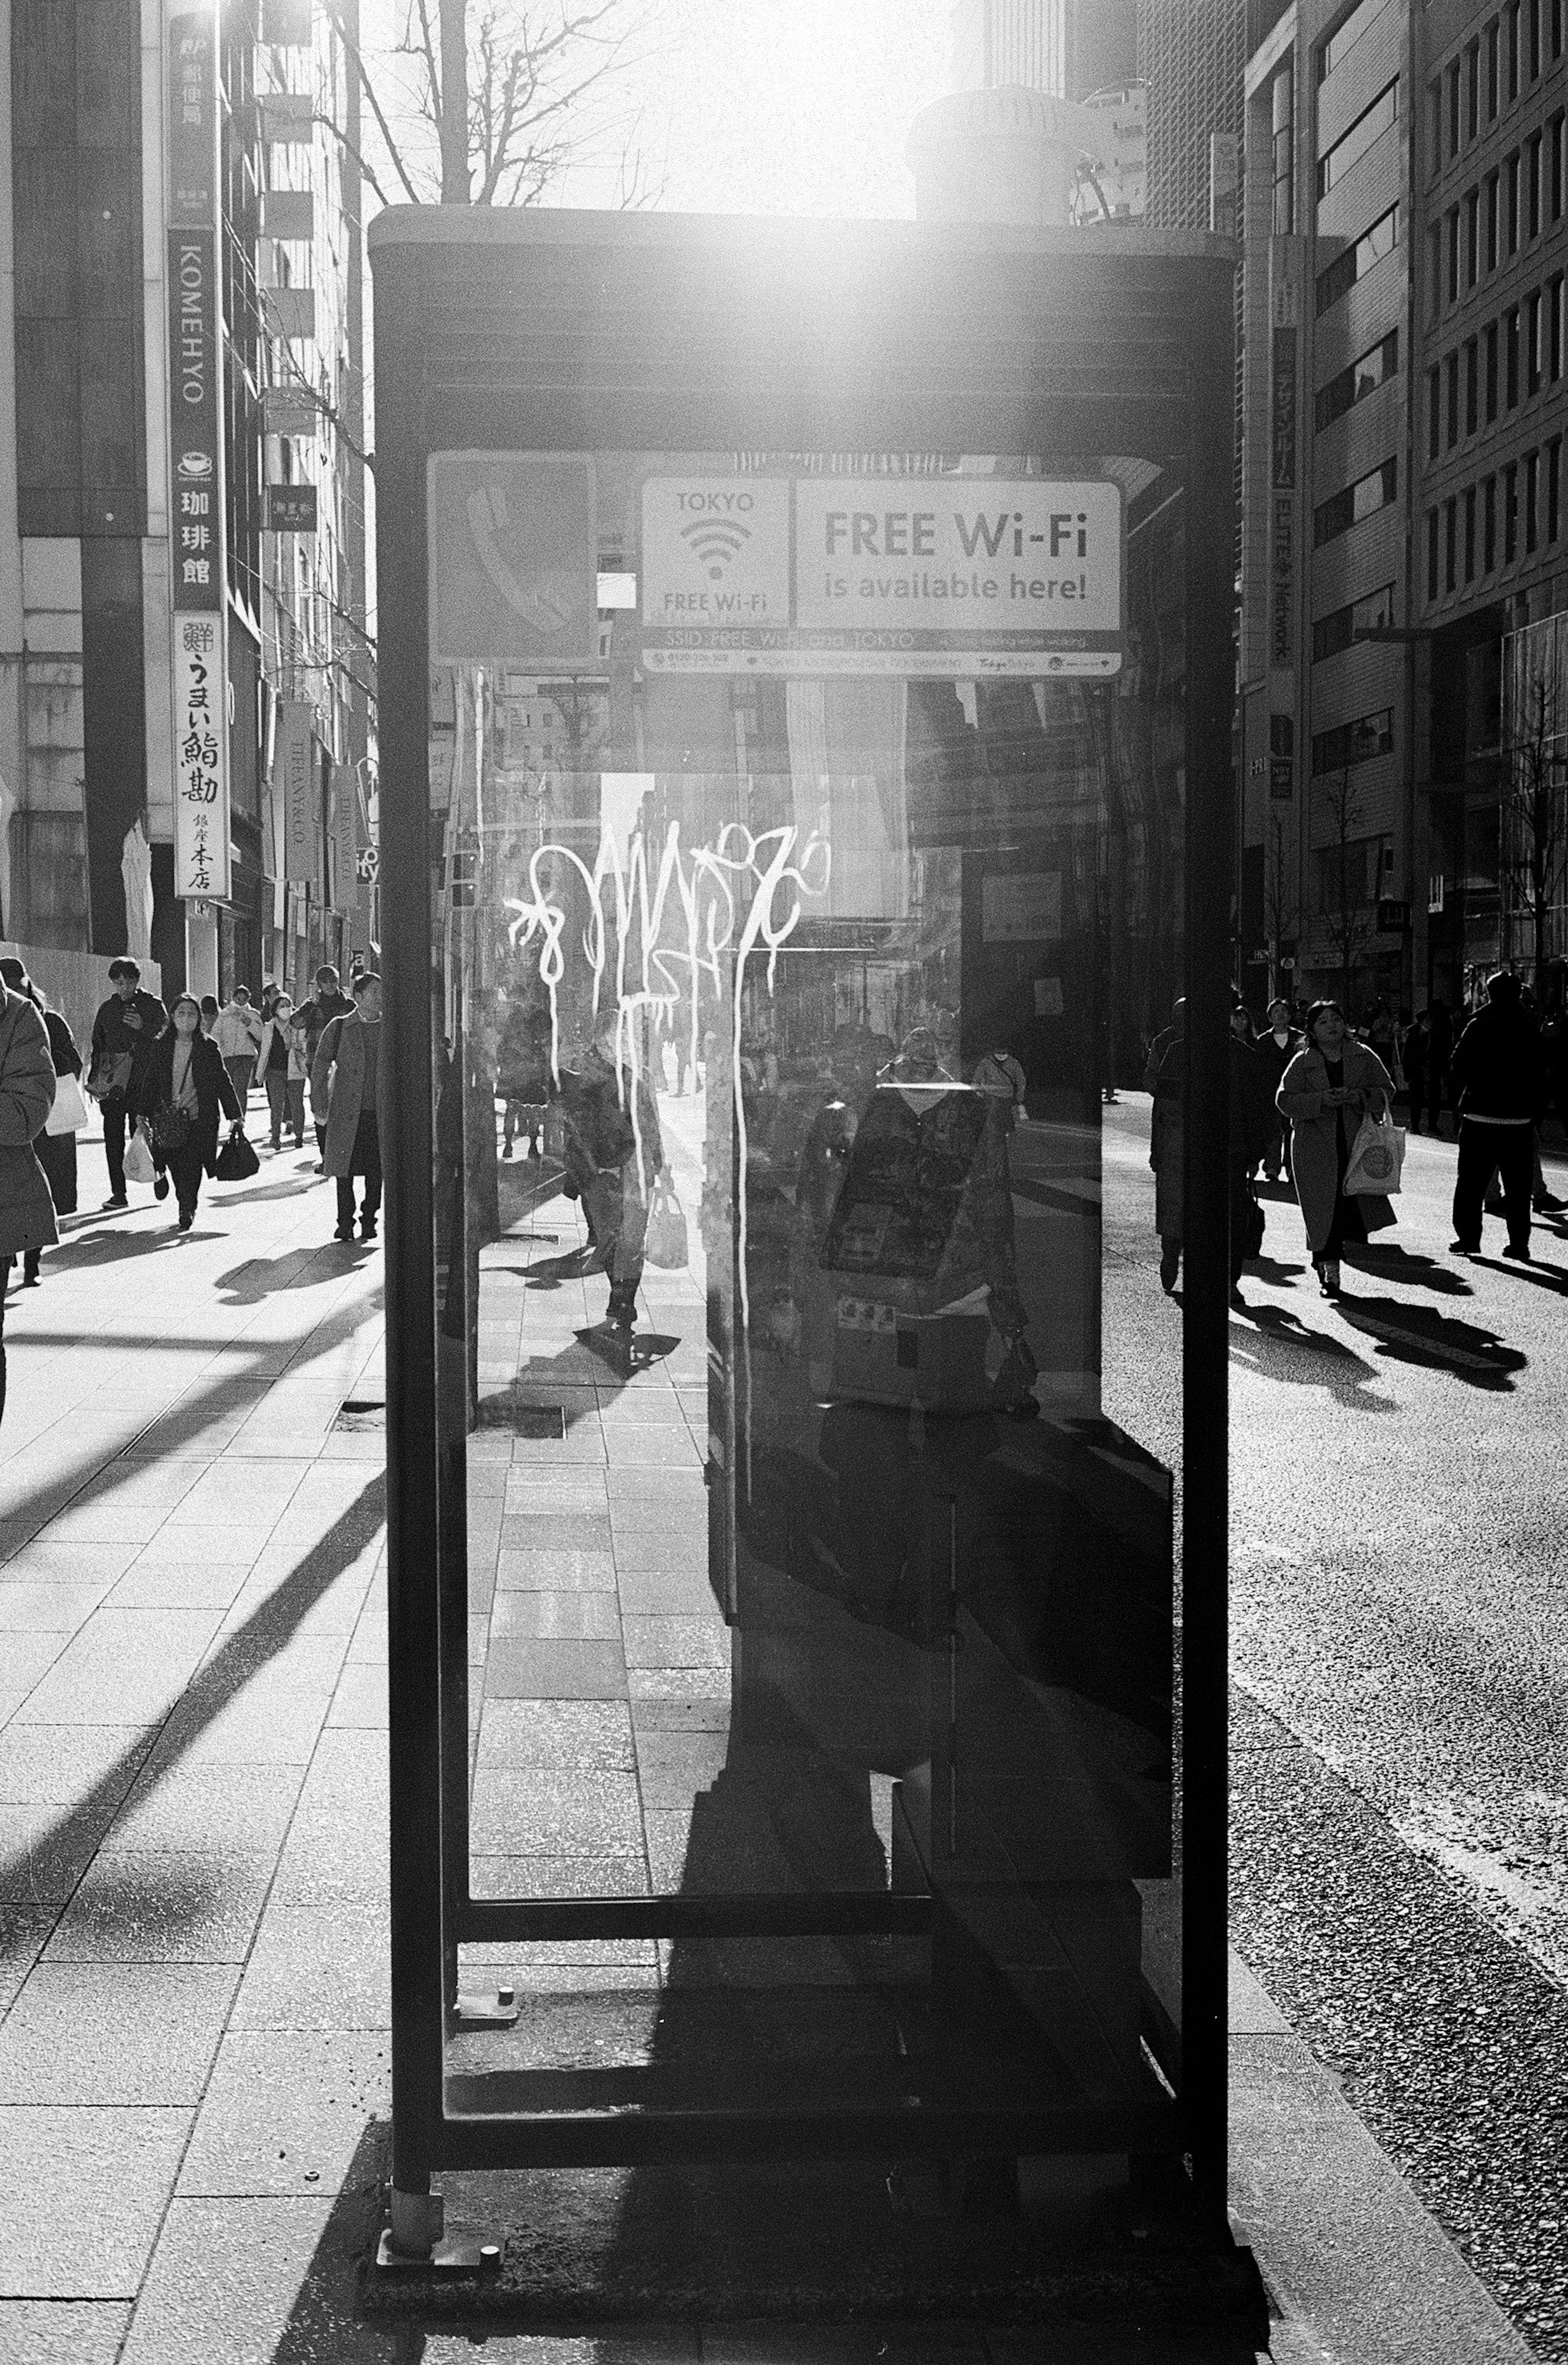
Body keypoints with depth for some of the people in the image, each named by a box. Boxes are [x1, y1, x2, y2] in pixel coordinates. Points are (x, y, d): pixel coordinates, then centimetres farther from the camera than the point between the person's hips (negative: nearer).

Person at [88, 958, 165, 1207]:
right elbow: (97, 1046, 20)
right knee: (113, 1138, -2)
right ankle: (118, 1193, 1)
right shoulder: (107, 1009, 15)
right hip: (112, 1082, 3)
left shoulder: (153, 1005, 4)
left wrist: (143, 1028, -23)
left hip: (143, 1081, -3)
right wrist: (93, 1081, 13)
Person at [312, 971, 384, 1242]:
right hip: (346, 1112, -2)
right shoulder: (339, 1027, 2)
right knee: (345, 1170, -1)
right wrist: (319, 1105, -1)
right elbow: (321, 1065, 5)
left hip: (380, 1114, 2)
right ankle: (345, 1223, 7)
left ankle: (369, 1219, 15)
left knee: (376, 1170, 2)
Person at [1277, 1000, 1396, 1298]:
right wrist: (1322, 1101, -17)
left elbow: (1387, 1092, 7)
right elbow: (1285, 1101, -4)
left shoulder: (1363, 1056, 8)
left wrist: (1360, 1097, -12)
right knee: (1323, 1207, -5)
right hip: (1316, 1147, -2)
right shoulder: (1302, 1063, 2)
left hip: (1356, 1143, 2)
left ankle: (1324, 1257, 23)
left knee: (1352, 1202, -1)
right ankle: (1330, 1271, 3)